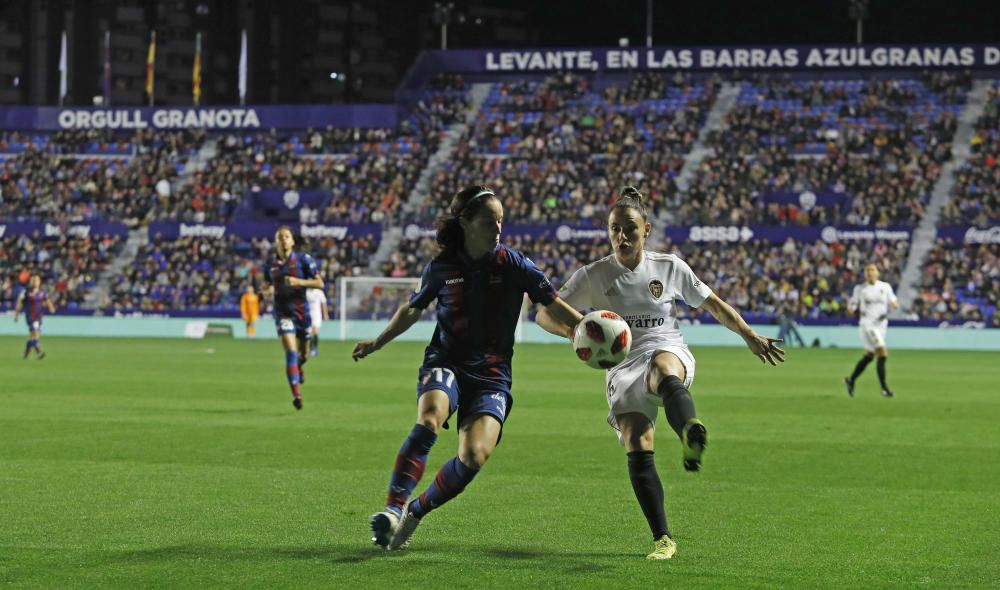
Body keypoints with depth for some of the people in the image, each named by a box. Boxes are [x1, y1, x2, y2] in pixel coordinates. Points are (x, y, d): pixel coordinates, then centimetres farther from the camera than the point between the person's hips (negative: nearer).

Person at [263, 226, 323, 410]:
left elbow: (320, 283, -7)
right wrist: (270, 291, -3)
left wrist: (299, 282, -21)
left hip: (302, 311, 0)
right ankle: (296, 394, -23)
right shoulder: (271, 265, 3)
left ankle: (299, 368, 54)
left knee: (303, 354, 15)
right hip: (283, 313, 0)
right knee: (290, 352, -19)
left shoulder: (303, 260, -4)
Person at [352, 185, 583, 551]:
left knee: (474, 456, -20)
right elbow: (413, 309, 20)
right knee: (428, 422, -33)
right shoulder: (441, 267, 1)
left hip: (491, 376, 0)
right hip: (445, 365, 0)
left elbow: (553, 305, 0)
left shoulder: (512, 264, -3)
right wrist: (378, 342, 20)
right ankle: (394, 508, -35)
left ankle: (415, 512, -1)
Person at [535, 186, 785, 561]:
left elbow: (713, 303, 20)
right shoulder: (593, 276, 5)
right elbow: (545, 315, 3)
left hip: (669, 352, -2)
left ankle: (691, 434, -74)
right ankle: (662, 539, -13)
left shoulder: (669, 267, 8)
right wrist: (574, 330, -19)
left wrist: (750, 337, 15)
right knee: (637, 451, -19)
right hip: (624, 368, 2)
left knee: (663, 369, -41)